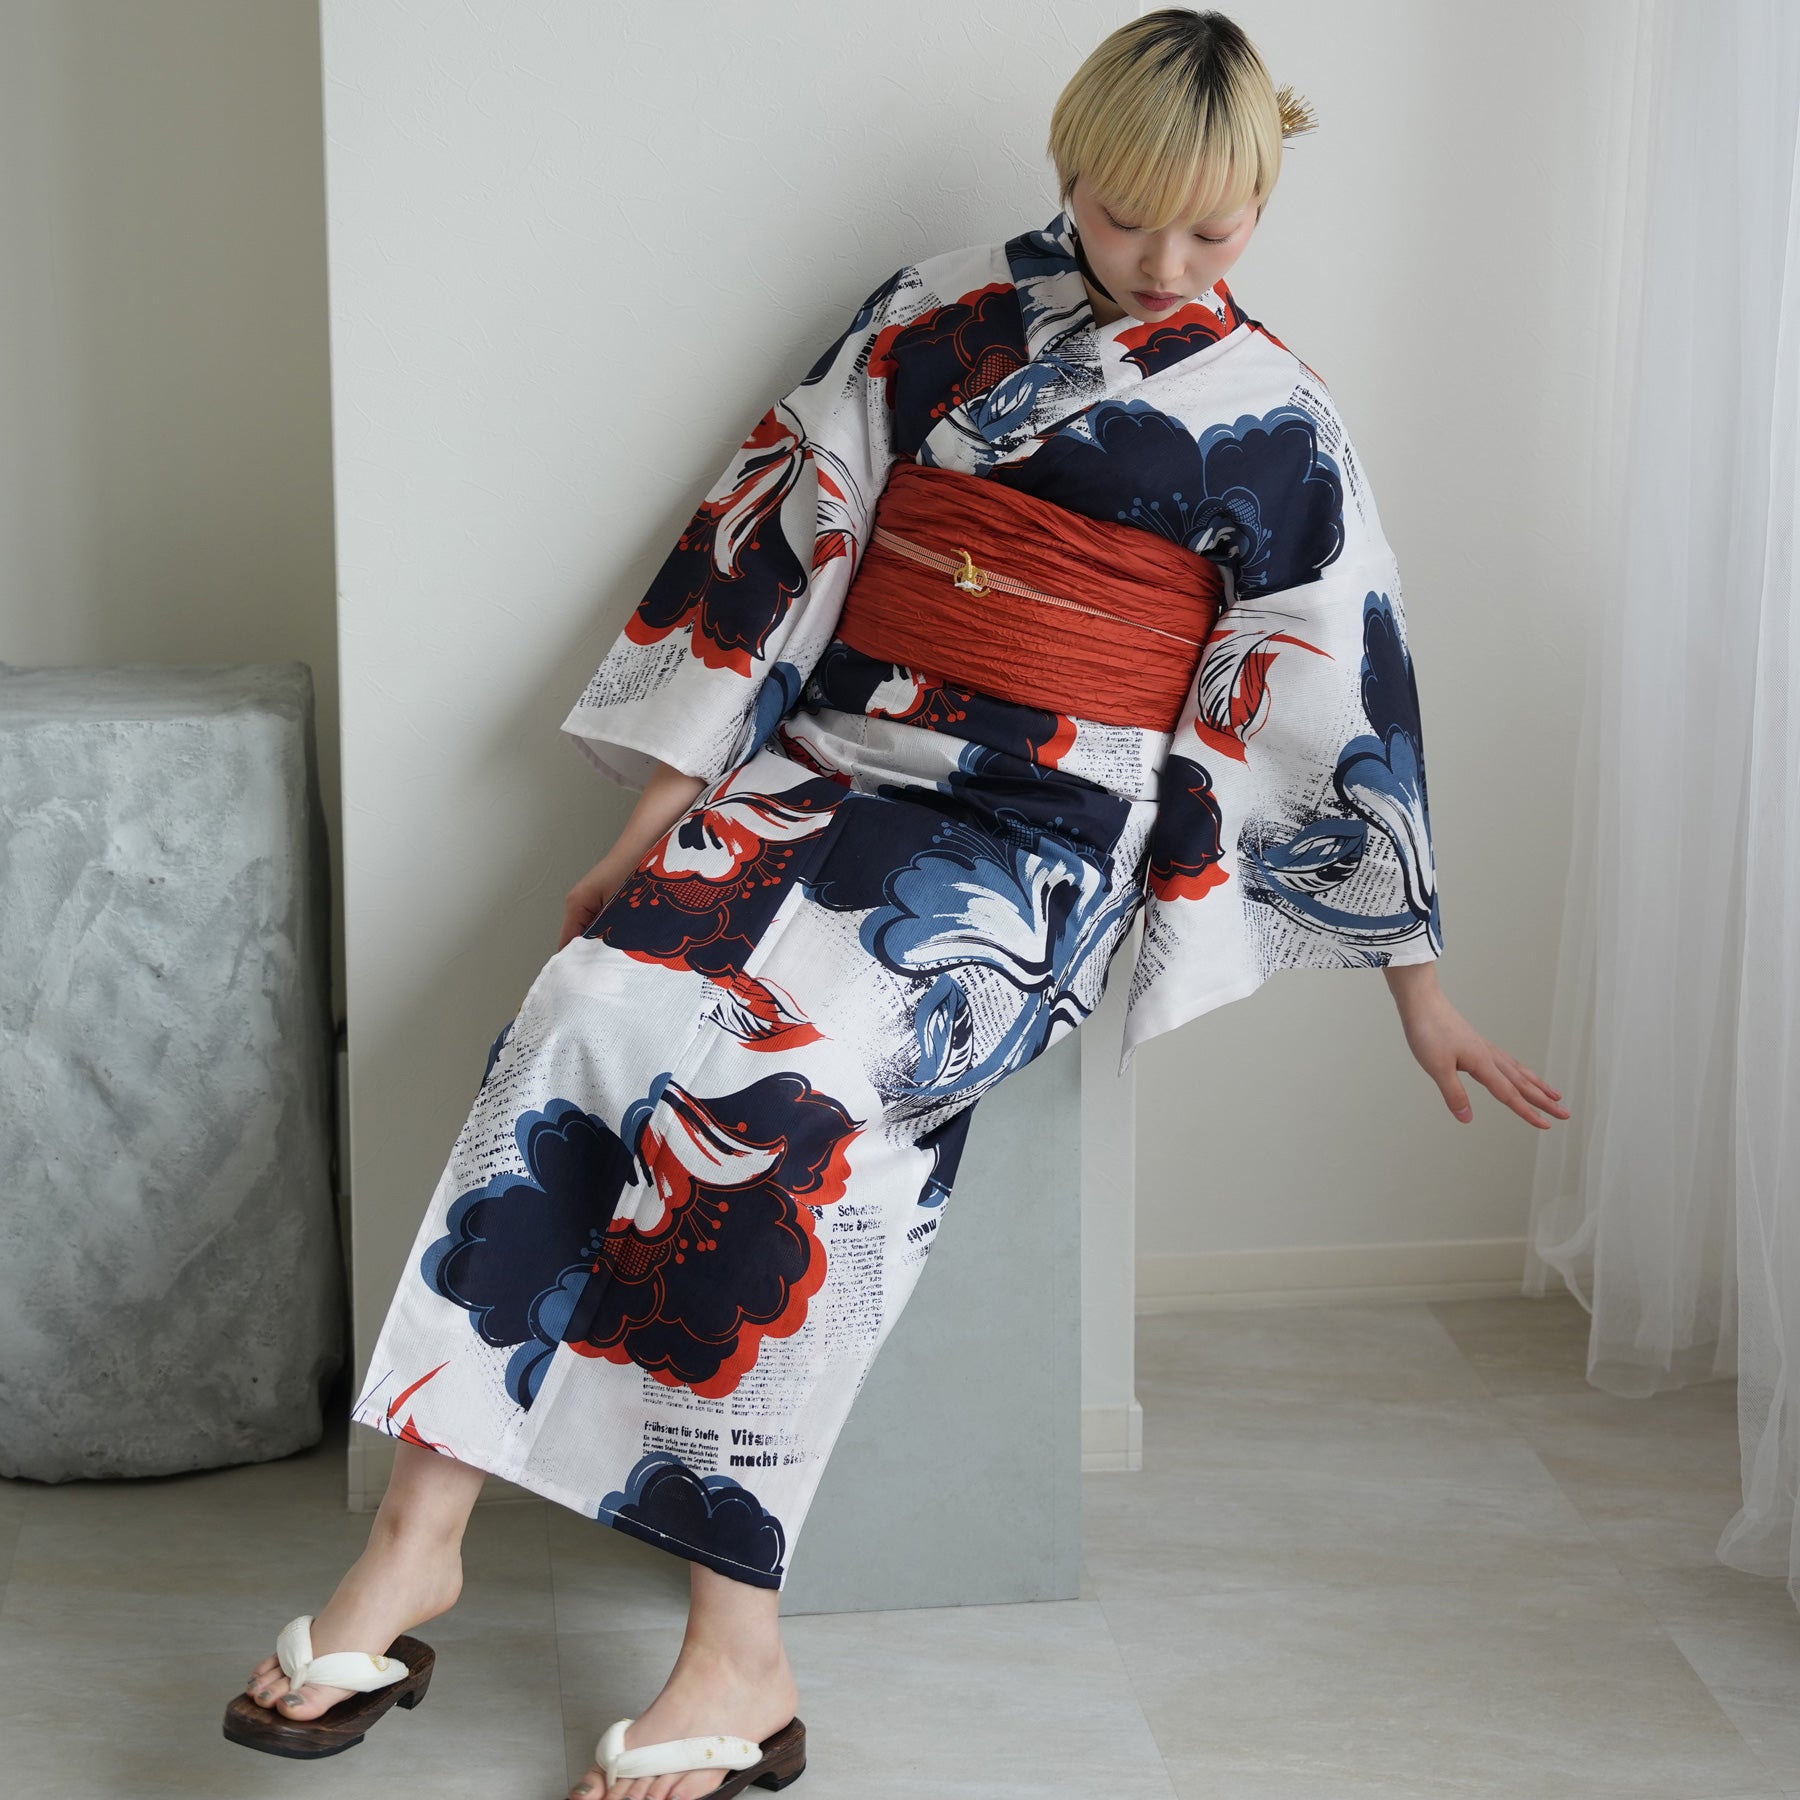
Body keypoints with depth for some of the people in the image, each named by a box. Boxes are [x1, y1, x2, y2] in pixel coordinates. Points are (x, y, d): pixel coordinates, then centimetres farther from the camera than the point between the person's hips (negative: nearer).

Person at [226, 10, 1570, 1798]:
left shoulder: (1264, 420, 5)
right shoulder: (938, 317, 10)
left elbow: (1339, 690, 9)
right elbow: (780, 532, 10)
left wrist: (1418, 986, 12)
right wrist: (657, 814, 4)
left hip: (1037, 842, -3)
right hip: (828, 767, 3)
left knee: (787, 1064, -32)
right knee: (602, 999, -27)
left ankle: (736, 1654, -29)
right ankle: (417, 1536, -23)